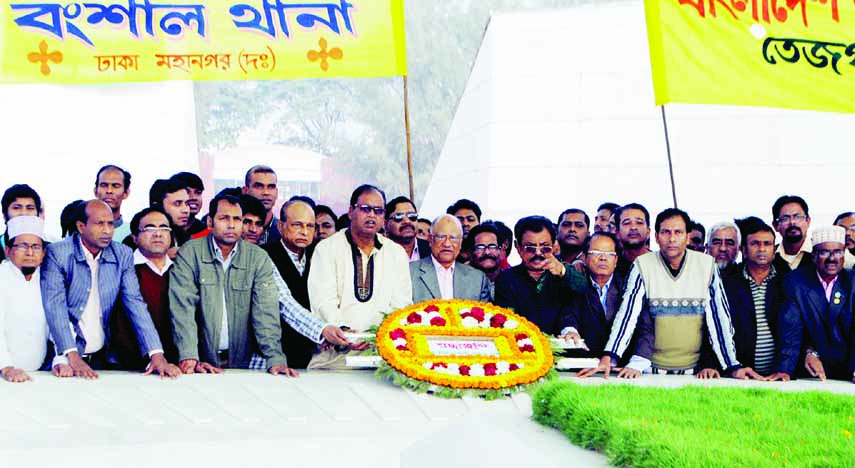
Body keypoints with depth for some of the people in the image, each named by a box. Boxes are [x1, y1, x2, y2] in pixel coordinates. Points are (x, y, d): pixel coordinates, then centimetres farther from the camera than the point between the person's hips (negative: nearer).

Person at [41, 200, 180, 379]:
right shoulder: (57, 253, -5)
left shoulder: (123, 255, 5)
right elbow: (55, 306, -13)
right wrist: (73, 358, -24)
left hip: (103, 357, 3)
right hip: (64, 356, -3)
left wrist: (157, 355, -13)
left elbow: (135, 304, 0)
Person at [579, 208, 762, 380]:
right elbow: (627, 315, -7)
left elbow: (719, 318, 2)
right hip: (653, 368, -1)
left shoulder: (706, 265, 2)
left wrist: (733, 367, -5)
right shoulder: (642, 265, -1)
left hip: (695, 370, 1)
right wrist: (607, 359, -19)